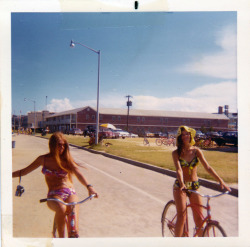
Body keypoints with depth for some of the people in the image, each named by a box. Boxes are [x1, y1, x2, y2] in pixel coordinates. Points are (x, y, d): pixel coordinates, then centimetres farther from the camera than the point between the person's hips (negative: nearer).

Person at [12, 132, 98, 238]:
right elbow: (24, 171, 14)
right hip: (53, 195, 0)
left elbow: (78, 174, -9)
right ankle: (61, 237, -15)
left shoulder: (66, 159, 4)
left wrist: (89, 187, -26)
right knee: (61, 209, -35)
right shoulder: (43, 159, 4)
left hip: (70, 193, 1)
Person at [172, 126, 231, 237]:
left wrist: (221, 181, -18)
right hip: (180, 186, -2)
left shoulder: (196, 151, -2)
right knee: (181, 217, -8)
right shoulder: (176, 153, -8)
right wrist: (181, 184, -38)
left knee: (199, 218, 3)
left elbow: (207, 167, -8)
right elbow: (178, 169, -21)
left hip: (194, 186, 3)